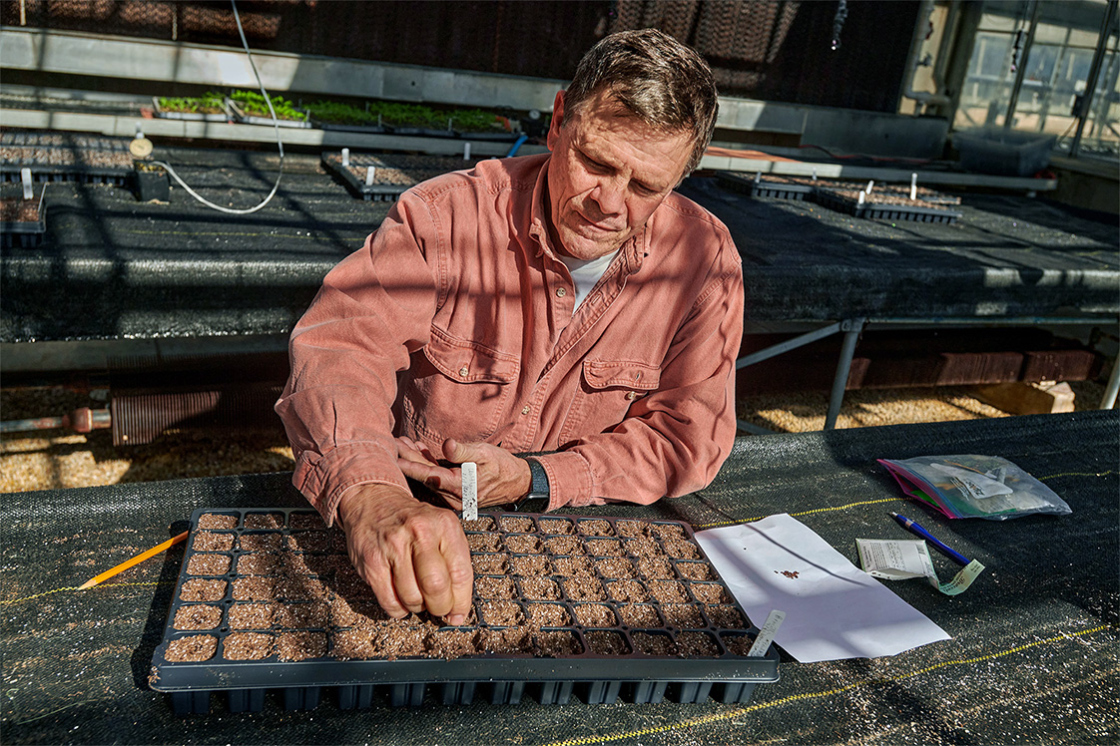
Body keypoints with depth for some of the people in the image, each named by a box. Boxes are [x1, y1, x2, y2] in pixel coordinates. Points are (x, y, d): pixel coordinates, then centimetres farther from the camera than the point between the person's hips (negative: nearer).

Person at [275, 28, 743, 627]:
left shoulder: (705, 260, -9)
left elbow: (688, 433, -7)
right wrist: (372, 495, -45)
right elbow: (336, 348, -25)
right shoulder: (443, 217, -15)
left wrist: (534, 479, -19)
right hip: (415, 518, 0)